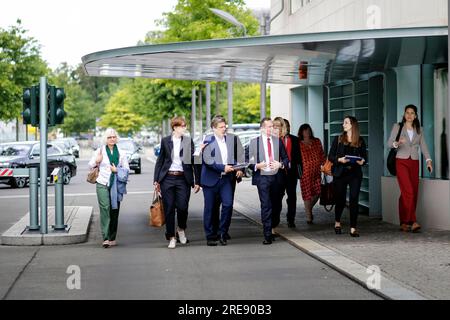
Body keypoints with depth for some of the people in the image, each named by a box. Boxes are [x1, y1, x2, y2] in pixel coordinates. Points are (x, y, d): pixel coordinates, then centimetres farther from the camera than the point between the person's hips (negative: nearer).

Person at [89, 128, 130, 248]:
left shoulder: (121, 153, 12)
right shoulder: (99, 151, 8)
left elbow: (127, 169, 12)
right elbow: (90, 165, 13)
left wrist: (117, 170, -7)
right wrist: (97, 162, -9)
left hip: (116, 185, 2)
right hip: (102, 184, -2)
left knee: (114, 211, 2)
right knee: (105, 208, -17)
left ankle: (112, 238, 12)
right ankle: (106, 238, -22)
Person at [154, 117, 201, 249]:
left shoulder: (188, 141, 4)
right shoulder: (165, 141, 5)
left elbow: (193, 161, 5)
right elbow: (160, 160, 9)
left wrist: (196, 182, 0)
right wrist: (156, 180, 5)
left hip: (183, 178, 0)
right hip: (167, 178, 0)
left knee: (182, 207, -8)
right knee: (169, 209, 1)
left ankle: (181, 229, 21)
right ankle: (171, 237, 12)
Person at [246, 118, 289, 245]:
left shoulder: (278, 141, 8)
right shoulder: (254, 142, 0)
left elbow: (286, 158, 13)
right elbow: (246, 159, 1)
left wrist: (280, 164, -7)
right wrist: (256, 166, -14)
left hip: (276, 177, 4)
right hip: (262, 177, -4)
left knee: (276, 205, 11)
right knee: (266, 205, -11)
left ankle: (271, 228, 31)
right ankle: (267, 235, -11)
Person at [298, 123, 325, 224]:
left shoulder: (317, 141, 11)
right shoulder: (298, 144, -1)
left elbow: (322, 155, 14)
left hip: (316, 171, 4)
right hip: (305, 171, -4)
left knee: (317, 192, 4)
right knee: (307, 193, -4)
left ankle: (309, 209, 31)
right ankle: (309, 217, 3)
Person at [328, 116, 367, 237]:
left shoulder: (360, 141, 7)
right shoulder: (338, 139, 6)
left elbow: (364, 157, 12)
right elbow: (330, 156, 4)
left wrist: (362, 161, -11)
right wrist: (339, 160, -15)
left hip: (355, 174, 0)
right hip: (340, 173, 0)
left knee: (354, 200, -5)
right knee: (340, 199, 5)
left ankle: (353, 228, -2)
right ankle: (337, 222, 31)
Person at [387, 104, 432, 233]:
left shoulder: (419, 130, 14)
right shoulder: (397, 127, 5)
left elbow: (423, 145, 5)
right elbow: (389, 143, -2)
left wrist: (428, 160, -10)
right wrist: (397, 143, -25)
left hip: (414, 163, 4)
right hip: (402, 162, -4)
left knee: (414, 193, 0)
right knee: (408, 191, -16)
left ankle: (404, 223, 5)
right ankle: (412, 222, -20)